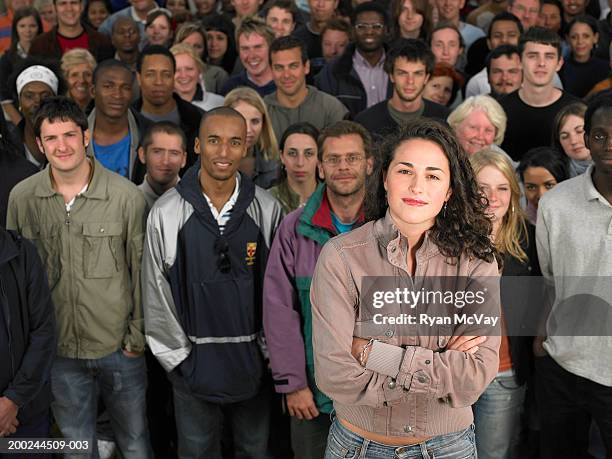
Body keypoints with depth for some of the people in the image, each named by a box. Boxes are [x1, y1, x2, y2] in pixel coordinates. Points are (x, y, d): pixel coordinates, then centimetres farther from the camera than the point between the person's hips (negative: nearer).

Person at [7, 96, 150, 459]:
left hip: (119, 346, -2)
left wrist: (138, 337, -3)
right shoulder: (21, 198, -5)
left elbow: (142, 272, -5)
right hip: (59, 348, 2)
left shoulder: (127, 196, -12)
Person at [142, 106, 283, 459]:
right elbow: (156, 290, -2)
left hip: (254, 359, 1)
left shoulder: (267, 209, -5)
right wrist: (178, 356, -2)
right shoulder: (167, 212, -8)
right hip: (193, 360, -1)